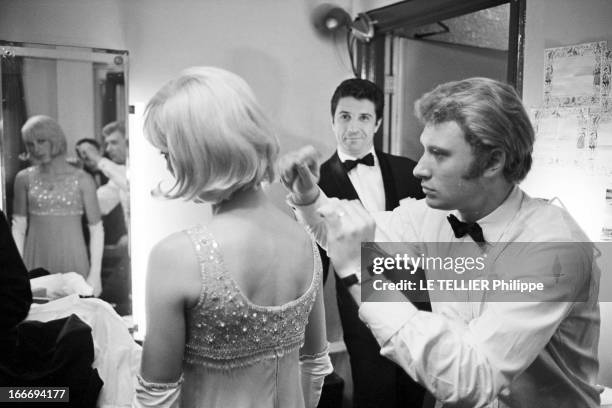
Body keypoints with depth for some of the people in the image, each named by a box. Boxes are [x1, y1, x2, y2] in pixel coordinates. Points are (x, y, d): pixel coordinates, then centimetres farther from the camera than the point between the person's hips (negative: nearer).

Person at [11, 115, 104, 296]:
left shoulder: (82, 180, -2)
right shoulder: (24, 178, 5)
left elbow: (96, 229, -2)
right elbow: (18, 227, 6)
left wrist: (95, 273, -6)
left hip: (72, 260, -1)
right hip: (36, 261, 2)